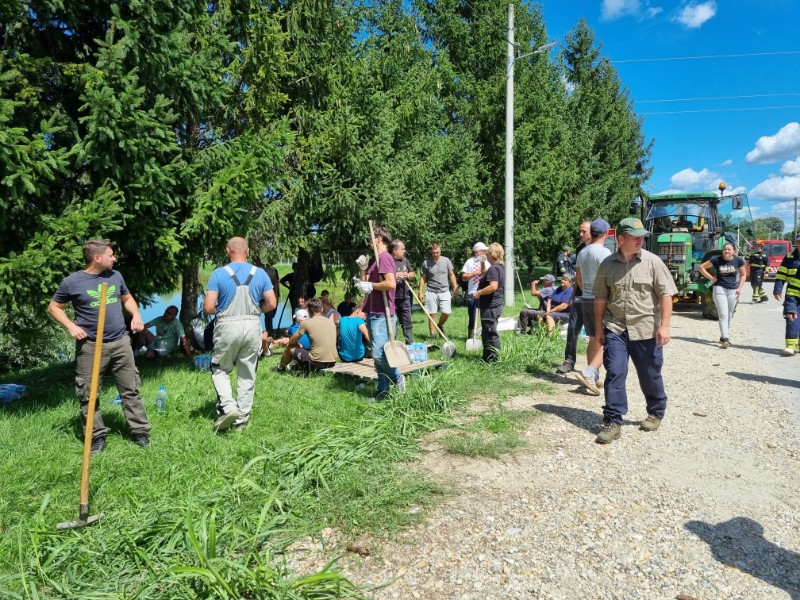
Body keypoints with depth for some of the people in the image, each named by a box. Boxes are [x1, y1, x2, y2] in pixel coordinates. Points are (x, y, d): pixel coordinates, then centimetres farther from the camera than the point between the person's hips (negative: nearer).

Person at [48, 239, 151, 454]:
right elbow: (54, 307, 6)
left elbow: (127, 298, 21)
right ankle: (97, 437, 18)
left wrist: (136, 315, 2)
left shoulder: (115, 276, 5)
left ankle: (141, 431, 15)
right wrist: (71, 326, -9)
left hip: (120, 343, 3)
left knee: (131, 389, 7)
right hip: (90, 346, -3)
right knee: (89, 395, 5)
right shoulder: (72, 282, -6)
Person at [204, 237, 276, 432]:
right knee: (247, 375, 11)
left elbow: (208, 307, -9)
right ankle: (242, 419, 16)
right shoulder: (260, 273, 2)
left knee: (220, 370, 16)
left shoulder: (219, 273, -5)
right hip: (252, 326, 2)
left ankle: (228, 406, -3)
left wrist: (221, 310, 12)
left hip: (227, 326, -2)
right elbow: (272, 304, 0)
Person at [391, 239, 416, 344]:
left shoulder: (404, 260, 11)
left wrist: (408, 275, -3)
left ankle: (410, 344, 23)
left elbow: (413, 273, 19)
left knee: (407, 323, 13)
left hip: (404, 298, 6)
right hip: (391, 299, -6)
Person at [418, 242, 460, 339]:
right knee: (432, 314, 1)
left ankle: (440, 325, 25)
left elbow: (451, 275, 8)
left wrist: (455, 288, 3)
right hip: (431, 292, -1)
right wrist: (420, 292, -2)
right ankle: (432, 334, 10)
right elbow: (423, 278, 4)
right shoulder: (426, 263, -2)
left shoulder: (446, 260, 1)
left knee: (446, 312, -4)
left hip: (445, 291, 1)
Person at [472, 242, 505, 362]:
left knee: (490, 332, -4)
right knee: (487, 333, 18)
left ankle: (493, 358, 2)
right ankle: (487, 357, 27)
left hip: (490, 306, -11)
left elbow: (493, 286, -30)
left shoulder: (493, 268, -18)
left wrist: (479, 293, -22)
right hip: (494, 304, 11)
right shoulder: (500, 267, 15)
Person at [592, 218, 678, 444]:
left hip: (646, 330, -1)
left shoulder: (652, 262, -4)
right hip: (615, 329, 1)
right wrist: (599, 328, 7)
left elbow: (665, 295, -4)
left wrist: (664, 325, -11)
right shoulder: (608, 264, 2)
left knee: (650, 375, 11)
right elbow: (600, 298, 8)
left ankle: (656, 413, 34)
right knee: (614, 374, -4)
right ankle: (613, 422, 4)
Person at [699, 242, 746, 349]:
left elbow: (743, 275, 11)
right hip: (719, 289, -3)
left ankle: (724, 336, 25)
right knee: (723, 314, -10)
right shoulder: (716, 260, -5)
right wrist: (711, 278, -5)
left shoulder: (738, 261, 1)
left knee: (729, 315, 11)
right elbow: (702, 267, 2)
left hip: (733, 290, 3)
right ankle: (725, 338, -15)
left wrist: (739, 288, 0)